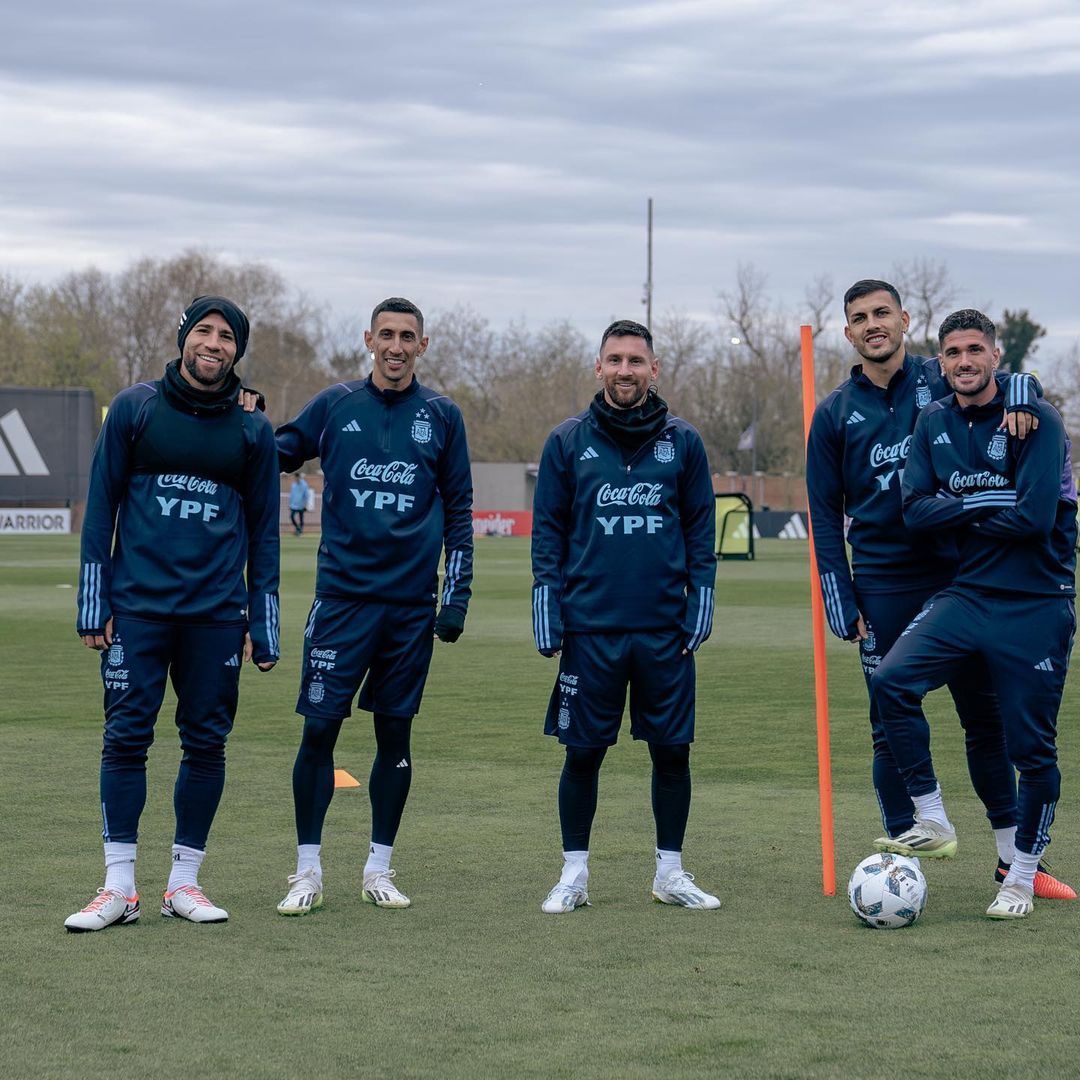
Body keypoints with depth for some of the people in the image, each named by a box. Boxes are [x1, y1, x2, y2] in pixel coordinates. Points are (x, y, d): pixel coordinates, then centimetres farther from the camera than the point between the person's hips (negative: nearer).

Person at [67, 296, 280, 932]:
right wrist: (94, 606, -1)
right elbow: (101, 506, 5)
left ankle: (185, 881, 13)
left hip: (217, 614, 1)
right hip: (137, 609, -1)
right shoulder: (135, 409, 4)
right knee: (126, 738, -3)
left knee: (207, 744, 3)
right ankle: (120, 886, 2)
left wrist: (263, 627, 6)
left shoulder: (253, 430, 7)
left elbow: (264, 532, 11)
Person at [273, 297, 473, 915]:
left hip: (411, 605, 1)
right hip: (342, 597, -1)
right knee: (319, 729, -4)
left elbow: (458, 511, 8)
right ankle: (309, 872, 6)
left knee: (396, 735, 7)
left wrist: (458, 596, 2)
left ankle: (380, 869, 18)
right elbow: (277, 456, 11)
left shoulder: (442, 417, 5)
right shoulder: (336, 406, 4)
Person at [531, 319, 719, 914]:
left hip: (666, 631, 1)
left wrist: (697, 611, 0)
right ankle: (574, 873, 16)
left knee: (672, 752, 5)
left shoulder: (682, 441, 5)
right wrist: (547, 618, -2)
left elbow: (701, 531, 8)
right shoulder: (568, 441, 3)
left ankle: (670, 872, 18)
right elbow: (548, 532, 5)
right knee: (583, 753, 4)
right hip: (589, 628, -1)